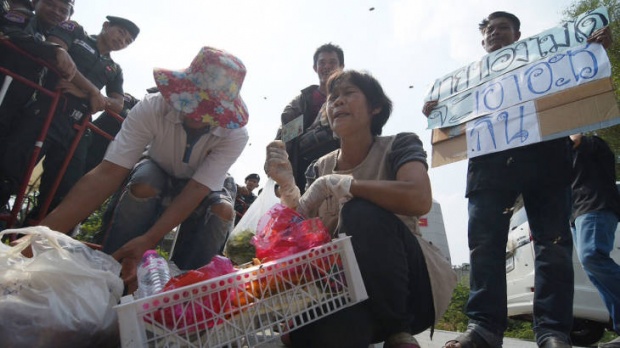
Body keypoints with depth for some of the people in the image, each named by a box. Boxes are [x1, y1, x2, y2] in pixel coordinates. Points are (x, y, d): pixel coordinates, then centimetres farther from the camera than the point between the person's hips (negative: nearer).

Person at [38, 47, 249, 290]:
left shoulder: (235, 135, -32)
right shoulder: (151, 108, -33)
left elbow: (195, 191, -35)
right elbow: (107, 174, -37)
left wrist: (148, 239, -48)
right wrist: (43, 232, -46)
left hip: (202, 187, 1)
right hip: (157, 173, 0)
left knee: (223, 210, -31)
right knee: (143, 186, -35)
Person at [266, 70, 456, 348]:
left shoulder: (399, 146, -5)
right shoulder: (319, 168, 7)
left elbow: (419, 200, -28)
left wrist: (334, 184, -23)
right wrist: (287, 185, -19)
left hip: (410, 283, -1)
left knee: (362, 213, -30)